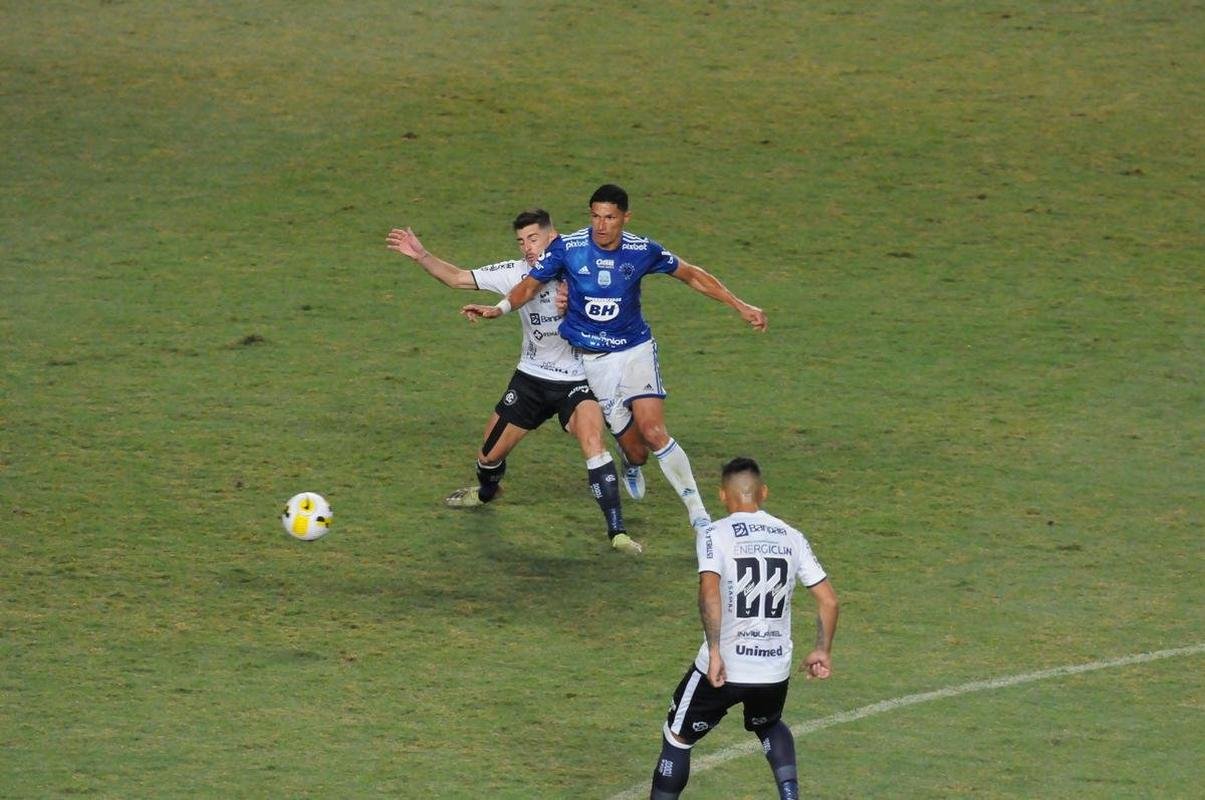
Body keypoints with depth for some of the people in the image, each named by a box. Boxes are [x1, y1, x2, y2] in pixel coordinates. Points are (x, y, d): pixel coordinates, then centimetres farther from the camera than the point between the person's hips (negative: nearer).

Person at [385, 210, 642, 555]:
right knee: (490, 454, 10)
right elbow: (457, 278, -1)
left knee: (592, 441, -29)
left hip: (577, 381, -4)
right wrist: (421, 255, -15)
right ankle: (486, 491, 48)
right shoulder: (516, 273, -6)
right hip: (531, 377, 4)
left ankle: (616, 531, -24)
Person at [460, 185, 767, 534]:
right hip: (593, 359, 0)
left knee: (653, 431, -19)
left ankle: (698, 514, -8)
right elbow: (531, 284, -1)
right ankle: (631, 467, 39)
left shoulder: (642, 251, -8)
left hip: (636, 350, 0)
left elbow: (692, 275, 6)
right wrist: (499, 308, -20)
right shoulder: (567, 248, -11)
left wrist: (740, 306, 6)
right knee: (634, 448, -2)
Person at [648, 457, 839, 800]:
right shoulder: (791, 537, 6)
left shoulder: (716, 534, -7)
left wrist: (715, 652, -25)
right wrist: (823, 651, 20)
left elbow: (709, 592, -24)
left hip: (723, 668, -4)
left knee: (677, 737, 16)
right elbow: (829, 600, 7)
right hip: (776, 669, 4)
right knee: (768, 726, 35)